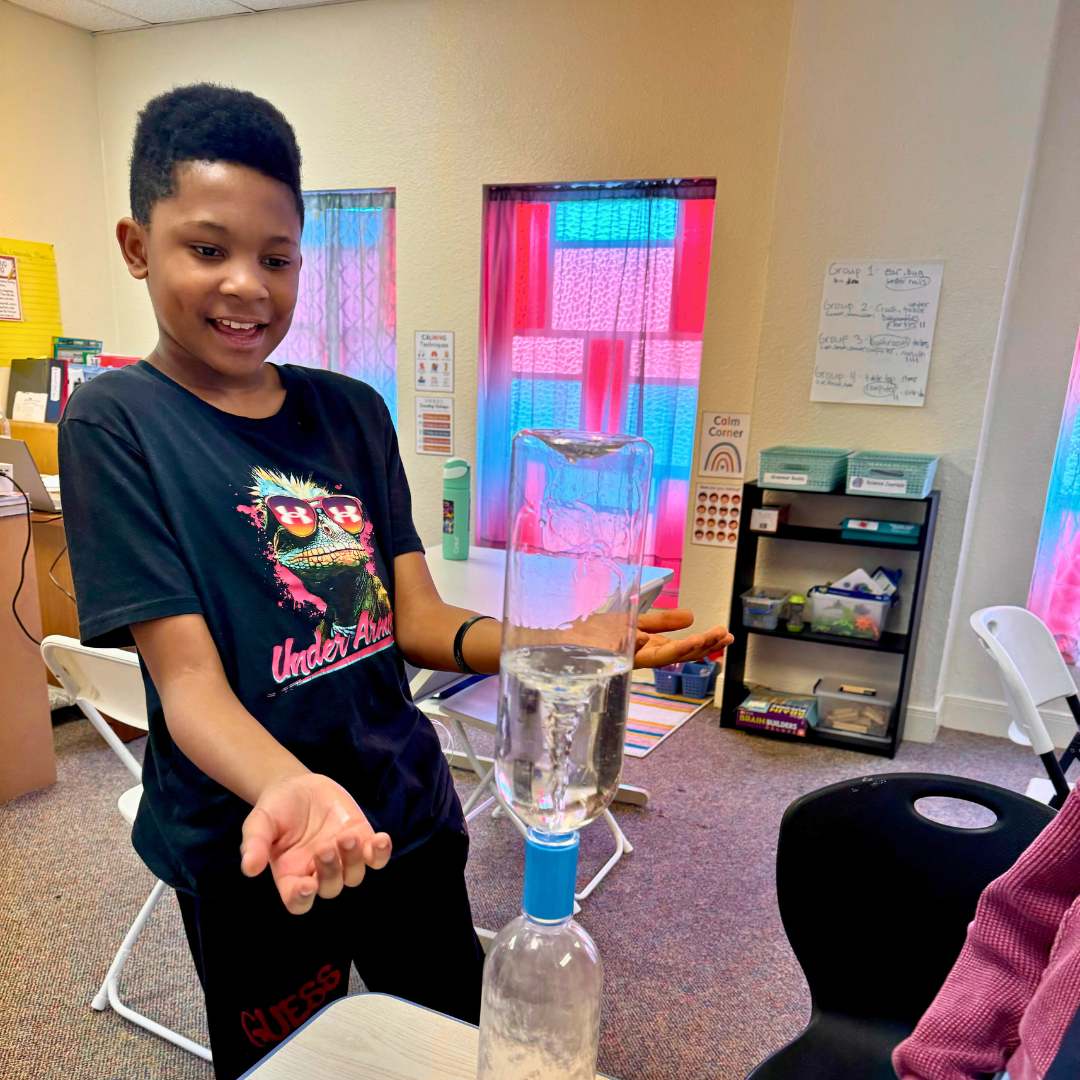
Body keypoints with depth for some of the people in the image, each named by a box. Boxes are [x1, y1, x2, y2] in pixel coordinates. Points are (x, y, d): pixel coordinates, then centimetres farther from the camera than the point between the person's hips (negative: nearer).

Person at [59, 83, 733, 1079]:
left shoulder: (352, 411, 1)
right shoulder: (114, 425, -12)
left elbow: (417, 620, -2)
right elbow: (189, 677, -18)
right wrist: (289, 788, -39)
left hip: (410, 812, 5)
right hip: (252, 851, -4)